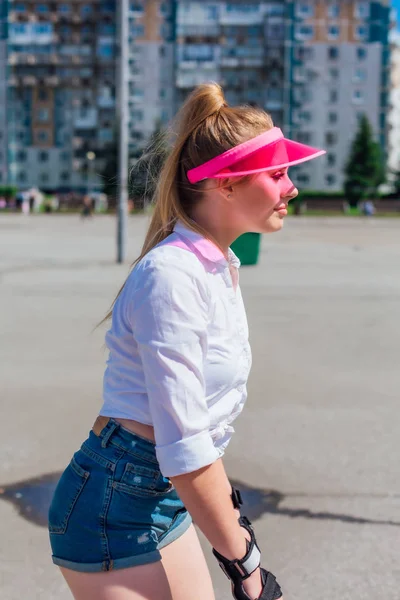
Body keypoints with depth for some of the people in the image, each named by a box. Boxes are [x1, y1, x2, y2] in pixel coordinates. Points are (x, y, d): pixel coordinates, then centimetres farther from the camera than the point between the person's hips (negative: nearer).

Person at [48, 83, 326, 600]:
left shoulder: (220, 267, 6)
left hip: (166, 501, 9)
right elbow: (184, 449, -25)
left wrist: (226, 500, 18)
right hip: (116, 508, -9)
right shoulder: (172, 276, -23)